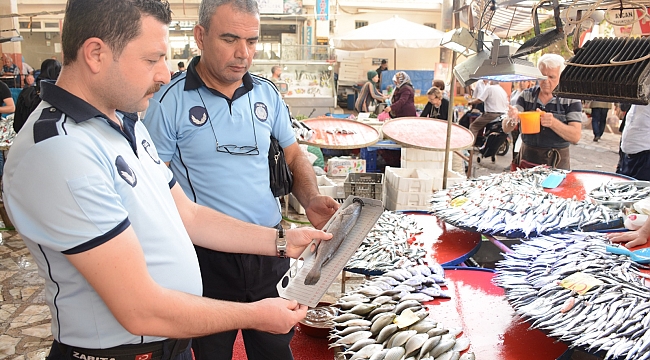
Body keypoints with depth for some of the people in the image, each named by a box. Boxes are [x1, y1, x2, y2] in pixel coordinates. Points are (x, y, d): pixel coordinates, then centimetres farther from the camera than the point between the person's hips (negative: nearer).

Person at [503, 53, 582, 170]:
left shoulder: (571, 100, -3)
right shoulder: (526, 95, 3)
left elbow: (576, 137, -13)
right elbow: (506, 129, -1)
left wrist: (553, 123, -30)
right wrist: (511, 119, -24)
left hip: (557, 163, -2)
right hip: (527, 159, 2)